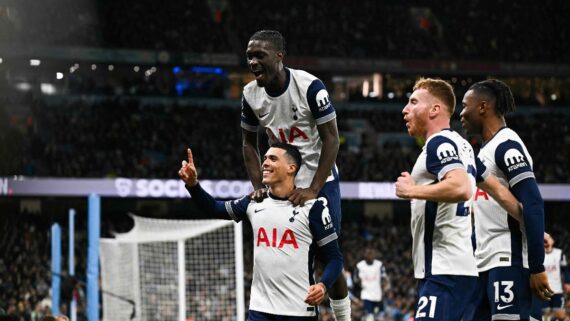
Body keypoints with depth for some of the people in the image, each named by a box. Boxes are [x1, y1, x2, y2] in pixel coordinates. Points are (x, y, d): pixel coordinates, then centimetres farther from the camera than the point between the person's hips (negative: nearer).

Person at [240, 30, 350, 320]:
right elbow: (249, 143, 8)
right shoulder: (250, 95, -7)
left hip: (321, 182, -4)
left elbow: (331, 139, -16)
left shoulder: (310, 86, -21)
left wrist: (313, 190, -21)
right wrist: (258, 186, -5)